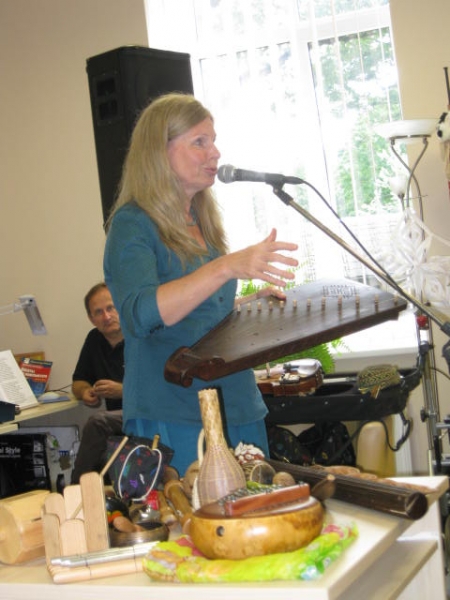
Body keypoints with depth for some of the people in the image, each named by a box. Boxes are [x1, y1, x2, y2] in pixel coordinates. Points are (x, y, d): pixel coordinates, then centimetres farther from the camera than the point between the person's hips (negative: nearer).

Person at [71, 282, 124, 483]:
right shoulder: (95, 339, 14)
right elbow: (78, 382, 24)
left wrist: (122, 390, -19)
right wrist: (86, 392, 0)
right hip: (118, 418, 6)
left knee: (98, 422, -29)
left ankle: (77, 487, -18)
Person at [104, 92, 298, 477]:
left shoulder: (203, 223, 14)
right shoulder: (132, 225, -9)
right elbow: (141, 314, -27)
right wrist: (227, 266, -36)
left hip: (241, 411, 8)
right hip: (174, 419, -7)